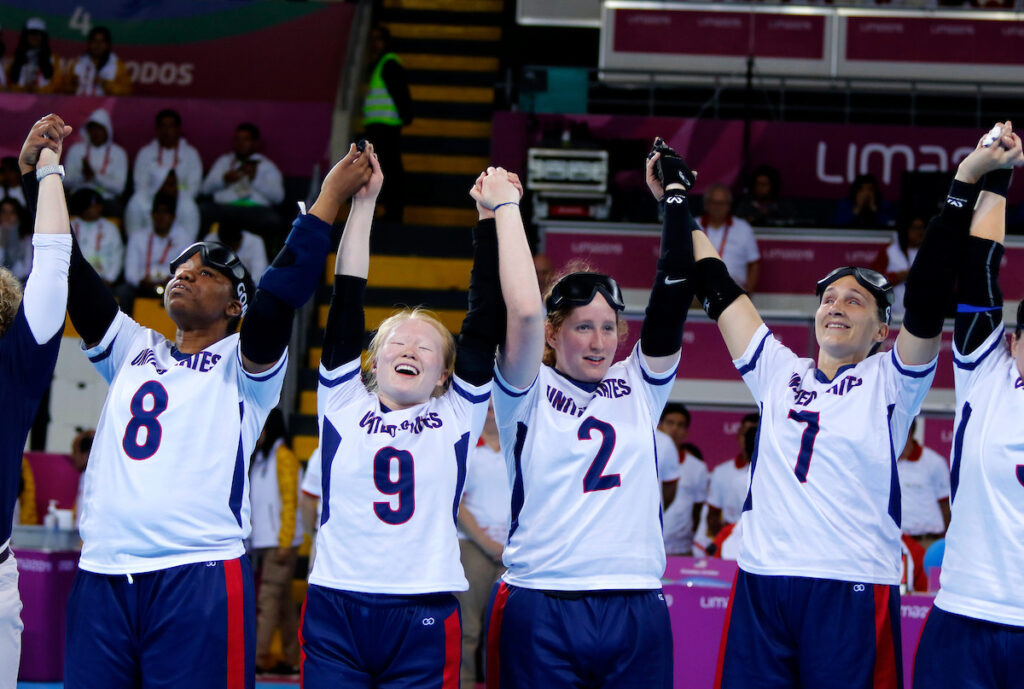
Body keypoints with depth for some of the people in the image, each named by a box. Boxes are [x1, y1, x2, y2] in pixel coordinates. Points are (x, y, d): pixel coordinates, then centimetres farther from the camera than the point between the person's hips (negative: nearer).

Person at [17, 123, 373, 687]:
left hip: (199, 576, -4)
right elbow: (69, 277, 16)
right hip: (102, 575, 4)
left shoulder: (243, 365, 9)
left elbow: (283, 292, -7)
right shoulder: (131, 351, 21)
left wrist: (329, 198, -9)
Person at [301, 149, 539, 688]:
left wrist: (500, 211, 7)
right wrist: (361, 202, 6)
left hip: (423, 623, 0)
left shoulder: (457, 414, 10)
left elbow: (506, 313, 6)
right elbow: (346, 300, 8)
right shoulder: (342, 402, 11)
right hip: (333, 617, 0)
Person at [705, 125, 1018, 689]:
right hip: (760, 584, 3)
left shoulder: (889, 381, 7)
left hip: (855, 592, -3)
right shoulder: (779, 373, 17)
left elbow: (927, 300, -5)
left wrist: (963, 188, -13)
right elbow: (717, 289, 21)